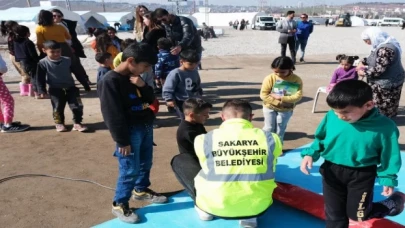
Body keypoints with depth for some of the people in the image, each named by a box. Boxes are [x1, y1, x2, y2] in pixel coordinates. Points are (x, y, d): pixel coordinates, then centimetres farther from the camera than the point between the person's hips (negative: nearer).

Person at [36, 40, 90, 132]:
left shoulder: (68, 61, -2)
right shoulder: (43, 63, -7)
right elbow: (40, 78, -2)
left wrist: (86, 85, 7)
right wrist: (42, 90, -11)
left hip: (70, 87, 1)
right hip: (55, 90, -1)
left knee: (77, 106, -6)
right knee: (58, 108, 5)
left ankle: (77, 123, 8)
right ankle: (59, 123, 25)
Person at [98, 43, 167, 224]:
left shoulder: (135, 77, 7)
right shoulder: (110, 81, -19)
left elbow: (151, 99, 11)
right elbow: (113, 116, -19)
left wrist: (143, 86, -10)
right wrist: (122, 141, -18)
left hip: (146, 127, 8)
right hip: (130, 132, -8)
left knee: (146, 163, 20)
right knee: (130, 170, -2)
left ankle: (141, 190, 42)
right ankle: (119, 204, 15)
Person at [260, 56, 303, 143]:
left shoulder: (297, 80, -14)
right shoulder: (270, 78, -17)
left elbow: (298, 96, -21)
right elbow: (263, 95, -18)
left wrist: (281, 98, -28)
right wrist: (278, 102, -24)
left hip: (286, 110, 1)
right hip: (270, 108, -1)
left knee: (280, 130, 12)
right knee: (269, 128, 6)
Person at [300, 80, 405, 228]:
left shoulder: (384, 127, -20)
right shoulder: (331, 117, -16)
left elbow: (389, 155, -7)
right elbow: (320, 138, 1)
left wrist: (388, 179, -2)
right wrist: (310, 154, -13)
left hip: (361, 175, -2)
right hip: (332, 171, 3)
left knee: (358, 215, 10)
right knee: (334, 215, 14)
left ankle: (392, 204, 38)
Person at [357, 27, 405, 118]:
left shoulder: (385, 49, -30)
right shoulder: (383, 45, 4)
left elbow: (379, 69, -30)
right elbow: (375, 59, 20)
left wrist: (364, 72, -17)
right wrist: (363, 62, 7)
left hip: (387, 83, -10)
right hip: (385, 81, 10)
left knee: (383, 107, 7)